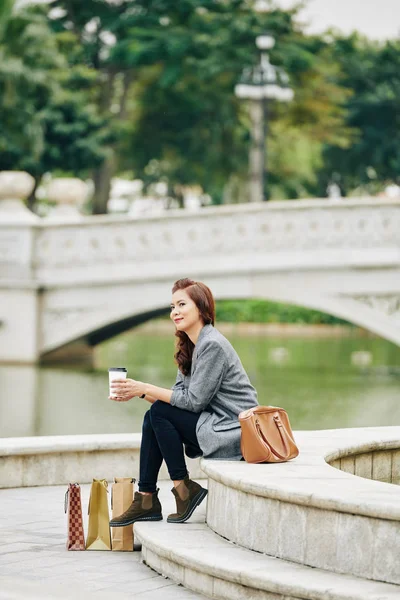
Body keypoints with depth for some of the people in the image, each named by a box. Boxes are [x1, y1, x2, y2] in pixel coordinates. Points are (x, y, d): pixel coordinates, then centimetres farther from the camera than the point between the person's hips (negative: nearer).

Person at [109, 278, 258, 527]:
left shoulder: (212, 345, -18)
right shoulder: (190, 346, 12)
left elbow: (194, 400, -20)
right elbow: (180, 393, 8)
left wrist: (145, 389, -16)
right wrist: (136, 392, -5)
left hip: (234, 432, -10)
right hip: (215, 423, 10)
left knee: (160, 413, -15)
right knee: (152, 418, 1)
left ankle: (184, 488, -8)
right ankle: (146, 499, 0)